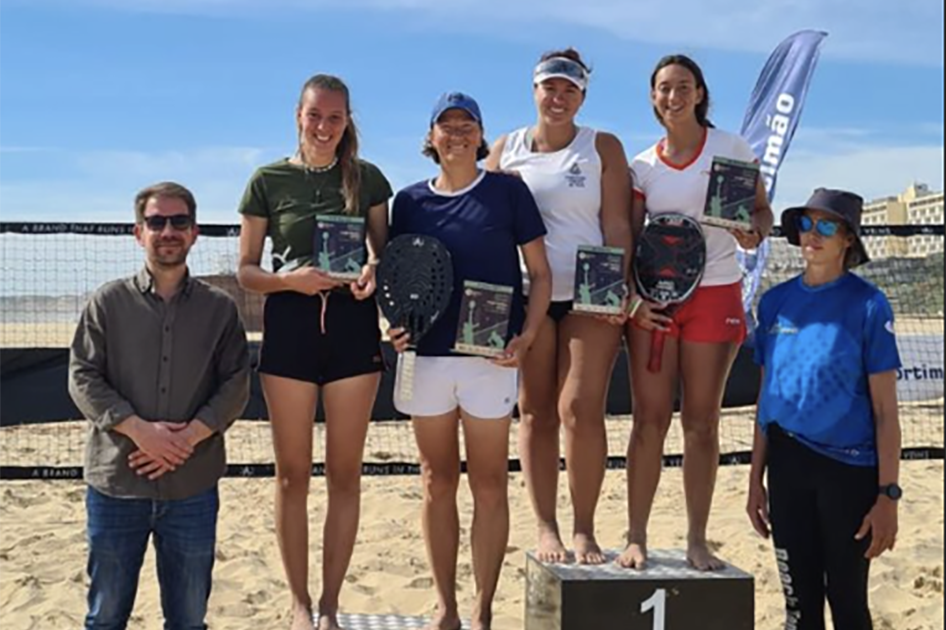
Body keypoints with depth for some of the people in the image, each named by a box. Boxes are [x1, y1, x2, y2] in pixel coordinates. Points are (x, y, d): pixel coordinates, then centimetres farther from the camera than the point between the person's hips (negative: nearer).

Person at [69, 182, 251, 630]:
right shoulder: (108, 302, 3)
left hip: (193, 487, 1)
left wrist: (190, 436, -15)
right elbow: (83, 378, -2)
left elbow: (236, 385, 0)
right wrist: (140, 430, -16)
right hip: (115, 483, 0)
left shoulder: (219, 308, 5)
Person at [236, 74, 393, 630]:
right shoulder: (269, 181, 4)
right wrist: (290, 279, -15)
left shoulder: (367, 178, 7)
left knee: (345, 473, 5)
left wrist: (373, 273, -12)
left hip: (353, 324, 1)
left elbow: (386, 253, 11)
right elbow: (246, 271, 4)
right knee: (293, 474, 4)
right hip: (290, 327, -1)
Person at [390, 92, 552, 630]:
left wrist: (527, 336, -10)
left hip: (490, 358, -3)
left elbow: (540, 273, 2)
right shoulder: (409, 201, 9)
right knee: (438, 482, 9)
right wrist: (394, 323, -4)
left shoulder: (508, 191, 1)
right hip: (426, 355, 3)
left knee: (490, 484, 3)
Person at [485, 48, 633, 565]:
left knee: (582, 410, -9)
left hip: (590, 296, -2)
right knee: (536, 413, 3)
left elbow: (616, 226, 1)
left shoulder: (603, 148, 7)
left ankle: (584, 529, 2)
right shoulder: (506, 150, 12)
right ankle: (547, 528, 11)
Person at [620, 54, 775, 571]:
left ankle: (697, 541, 13)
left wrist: (754, 234, -17)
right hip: (654, 296, 1)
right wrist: (631, 297, -10)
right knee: (650, 419, 0)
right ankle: (636, 538, 8)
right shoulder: (642, 165, 6)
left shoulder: (730, 149, 3)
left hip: (715, 293, -1)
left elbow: (763, 211, 6)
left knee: (702, 422, 4)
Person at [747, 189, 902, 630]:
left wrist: (888, 494, -11)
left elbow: (885, 409, -7)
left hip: (849, 470, -4)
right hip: (787, 466, 4)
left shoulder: (868, 305, -7)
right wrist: (756, 479, 11)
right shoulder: (776, 301, 6)